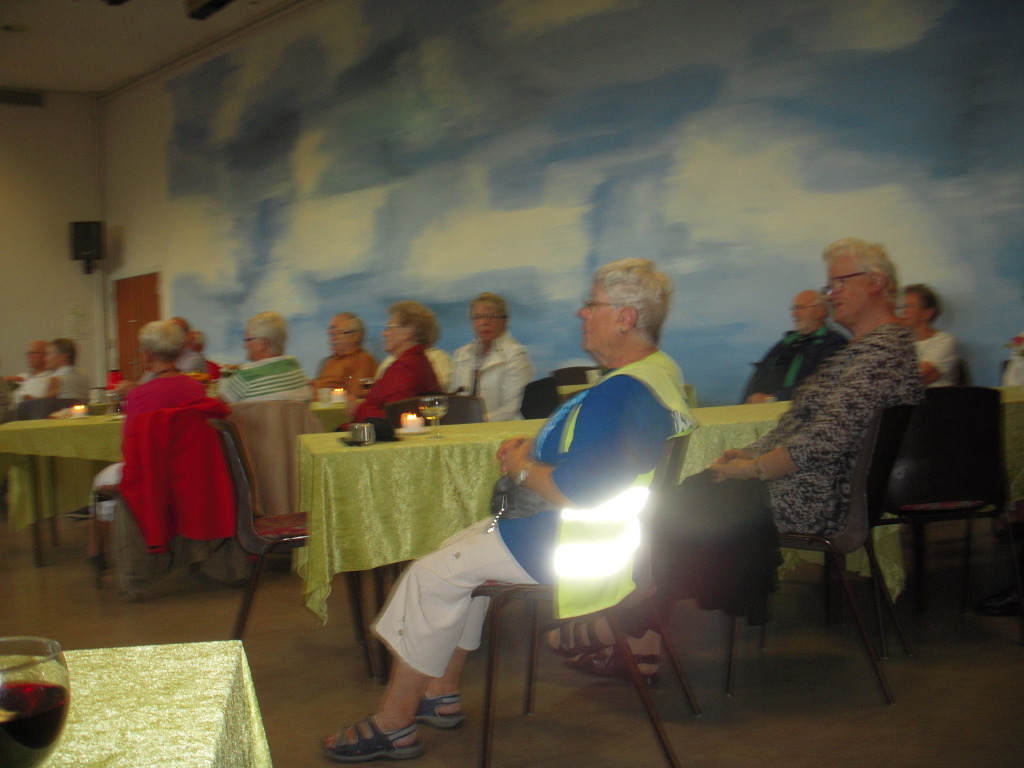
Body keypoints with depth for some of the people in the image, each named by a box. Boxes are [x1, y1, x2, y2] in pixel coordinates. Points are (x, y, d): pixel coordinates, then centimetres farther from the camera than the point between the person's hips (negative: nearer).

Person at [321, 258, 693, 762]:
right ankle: (441, 694, 27)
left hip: (570, 551, -11)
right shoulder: (662, 371, 7)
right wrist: (532, 446, 4)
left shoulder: (620, 393, -27)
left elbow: (576, 492, -34)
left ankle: (393, 725, 8)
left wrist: (522, 468, -15)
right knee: (463, 554, 22)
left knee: (432, 575, -3)